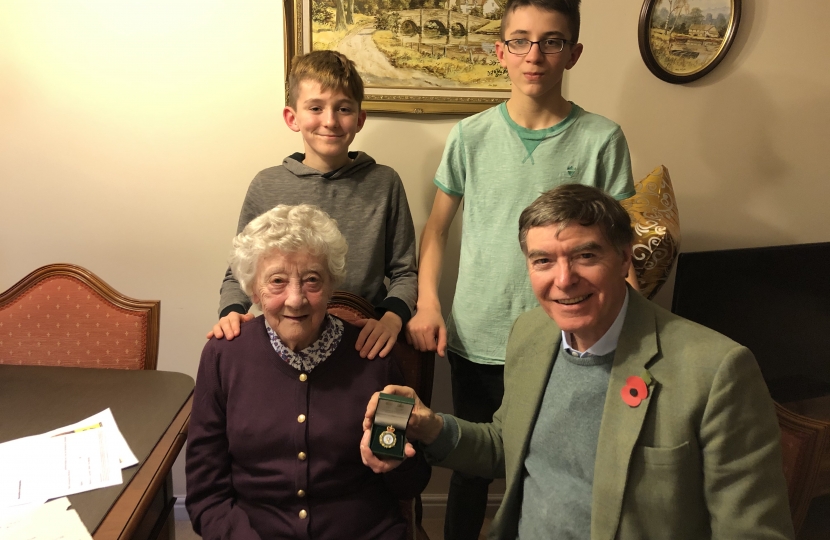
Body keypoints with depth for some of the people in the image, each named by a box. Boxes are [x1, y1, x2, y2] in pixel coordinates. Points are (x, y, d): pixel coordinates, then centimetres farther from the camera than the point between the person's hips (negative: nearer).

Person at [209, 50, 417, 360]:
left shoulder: (384, 183, 2)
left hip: (364, 344, -1)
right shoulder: (266, 187, 4)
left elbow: (404, 273, 8)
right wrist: (231, 311, -6)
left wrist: (393, 316, -11)